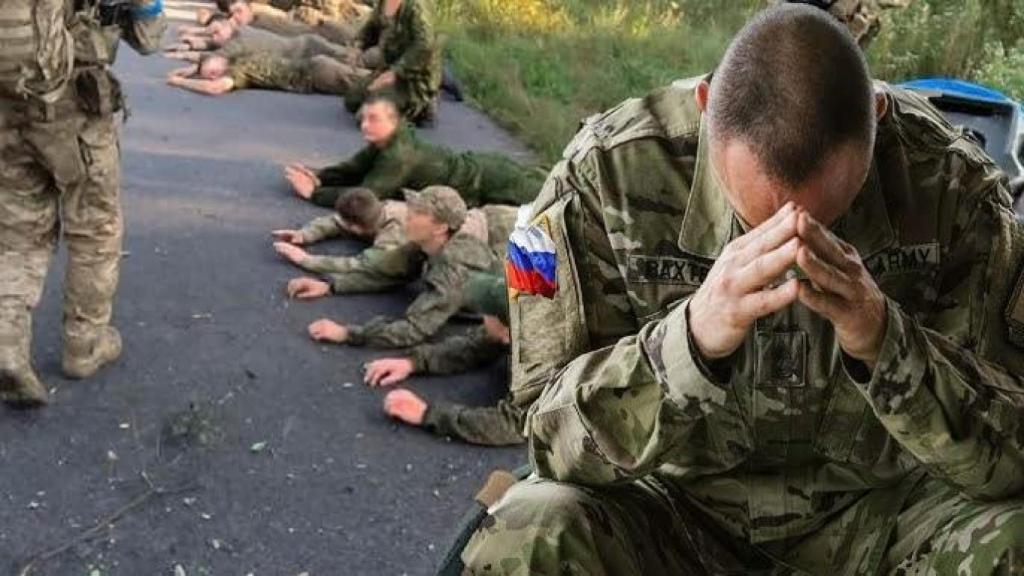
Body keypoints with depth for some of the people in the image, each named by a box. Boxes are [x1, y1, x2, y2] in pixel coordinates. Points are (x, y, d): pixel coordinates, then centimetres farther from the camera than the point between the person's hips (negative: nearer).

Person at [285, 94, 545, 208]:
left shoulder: (399, 156, -31)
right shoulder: (382, 144, -5)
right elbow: (353, 170, 3)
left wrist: (313, 193, -31)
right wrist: (319, 178, -15)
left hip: (484, 181, -7)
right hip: (474, 165, 7)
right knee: (537, 182, 24)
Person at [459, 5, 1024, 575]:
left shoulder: (952, 183, -16)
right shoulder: (606, 173, -20)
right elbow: (553, 437, -20)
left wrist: (887, 342, -37)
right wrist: (693, 337, -39)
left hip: (878, 507, 2)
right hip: (675, 502, -1)